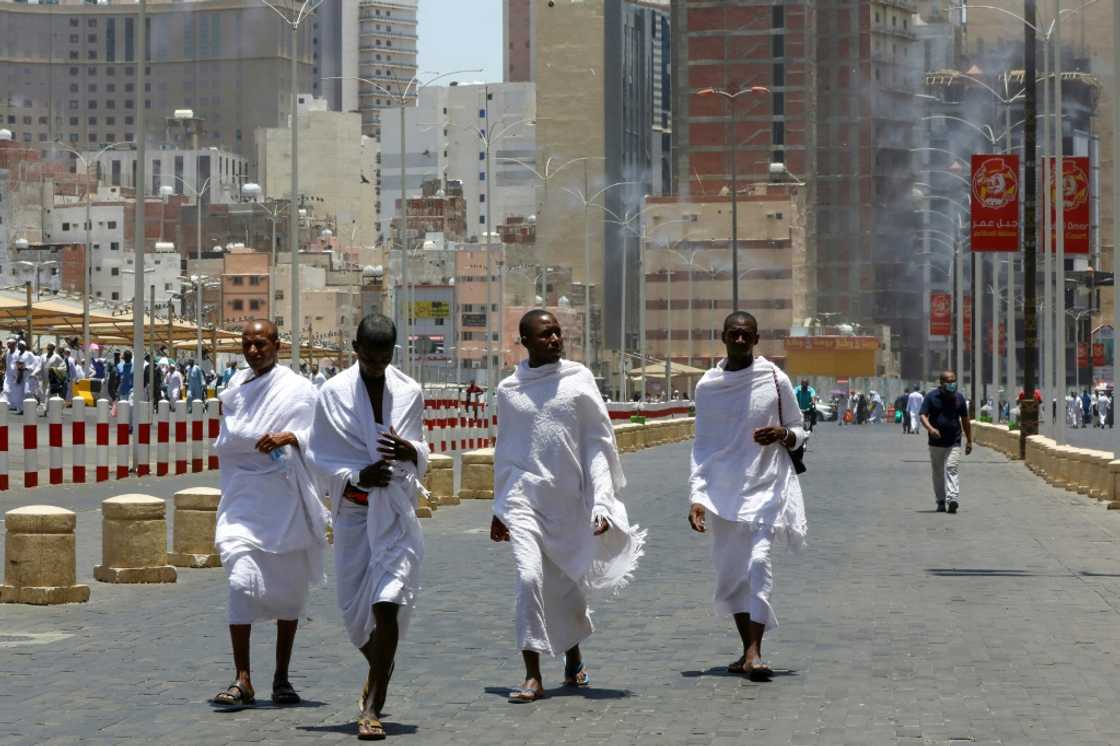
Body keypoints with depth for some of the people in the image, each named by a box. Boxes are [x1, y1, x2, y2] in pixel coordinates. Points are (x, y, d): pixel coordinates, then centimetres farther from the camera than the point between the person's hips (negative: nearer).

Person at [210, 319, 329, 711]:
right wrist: (263, 438, -12)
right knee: (241, 583, -14)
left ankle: (282, 678, 18)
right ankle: (242, 681, -13)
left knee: (288, 590, 6)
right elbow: (224, 441, 4)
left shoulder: (297, 390, 1)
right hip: (244, 499, 1)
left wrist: (289, 437, -30)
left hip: (286, 500, -1)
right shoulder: (236, 388, 11)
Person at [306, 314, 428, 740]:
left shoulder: (410, 393, 1)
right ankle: (380, 668, 40)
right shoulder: (333, 393, -3)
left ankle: (372, 707, -10)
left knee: (386, 604, -13)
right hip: (353, 509, 1)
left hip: (396, 511, -1)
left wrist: (410, 451, -12)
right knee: (354, 606, 8)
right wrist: (357, 476, -15)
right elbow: (321, 456, 1)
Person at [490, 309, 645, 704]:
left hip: (569, 499, 1)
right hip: (525, 496, 0)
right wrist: (499, 509, 17)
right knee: (530, 577, -18)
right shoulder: (509, 390, 5)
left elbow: (599, 443, 0)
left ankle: (573, 658, 39)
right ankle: (533, 676, -14)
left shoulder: (578, 379, 1)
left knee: (568, 585, 13)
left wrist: (603, 501, -9)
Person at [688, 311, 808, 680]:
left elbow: (799, 434, 8)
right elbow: (702, 446, 8)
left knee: (758, 561, -19)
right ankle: (748, 650, 18)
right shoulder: (707, 386, 5)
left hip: (765, 486, -3)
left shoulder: (775, 380, -1)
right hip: (722, 490, 3)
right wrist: (696, 497, -1)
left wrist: (782, 434, -16)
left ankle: (754, 652, -22)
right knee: (729, 573, 6)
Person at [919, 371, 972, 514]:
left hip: (954, 443, 0)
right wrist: (930, 428, -27)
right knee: (938, 473, 8)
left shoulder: (959, 398, 8)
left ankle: (953, 499, -24)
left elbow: (965, 420, 15)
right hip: (936, 443, 0)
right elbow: (923, 416, -6)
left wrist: (969, 441, 14)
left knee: (952, 469, -14)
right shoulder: (931, 397, 1)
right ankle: (941, 502, 18)